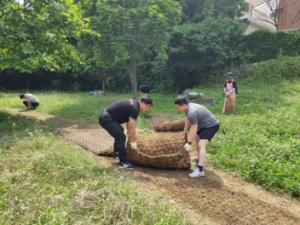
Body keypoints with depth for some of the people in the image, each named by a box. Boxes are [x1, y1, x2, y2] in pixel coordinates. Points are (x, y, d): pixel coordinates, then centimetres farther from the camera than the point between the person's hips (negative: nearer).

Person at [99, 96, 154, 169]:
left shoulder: (133, 104, 13)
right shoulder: (134, 108, -17)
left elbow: (129, 123, 19)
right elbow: (132, 127, -14)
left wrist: (130, 138, 21)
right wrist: (133, 141, -2)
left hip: (105, 116, 11)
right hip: (106, 118, -11)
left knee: (119, 135, 27)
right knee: (121, 138, -12)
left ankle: (117, 154, 40)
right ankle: (123, 162, -3)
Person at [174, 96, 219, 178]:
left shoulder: (192, 112, -31)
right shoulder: (189, 107, 0)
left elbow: (194, 129, -29)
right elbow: (188, 120, 15)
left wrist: (189, 143, -24)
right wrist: (185, 132, 25)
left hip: (211, 126, -11)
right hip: (205, 125, 11)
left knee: (201, 145, -23)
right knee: (196, 138, 29)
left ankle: (200, 170, -30)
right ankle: (201, 158, 46)